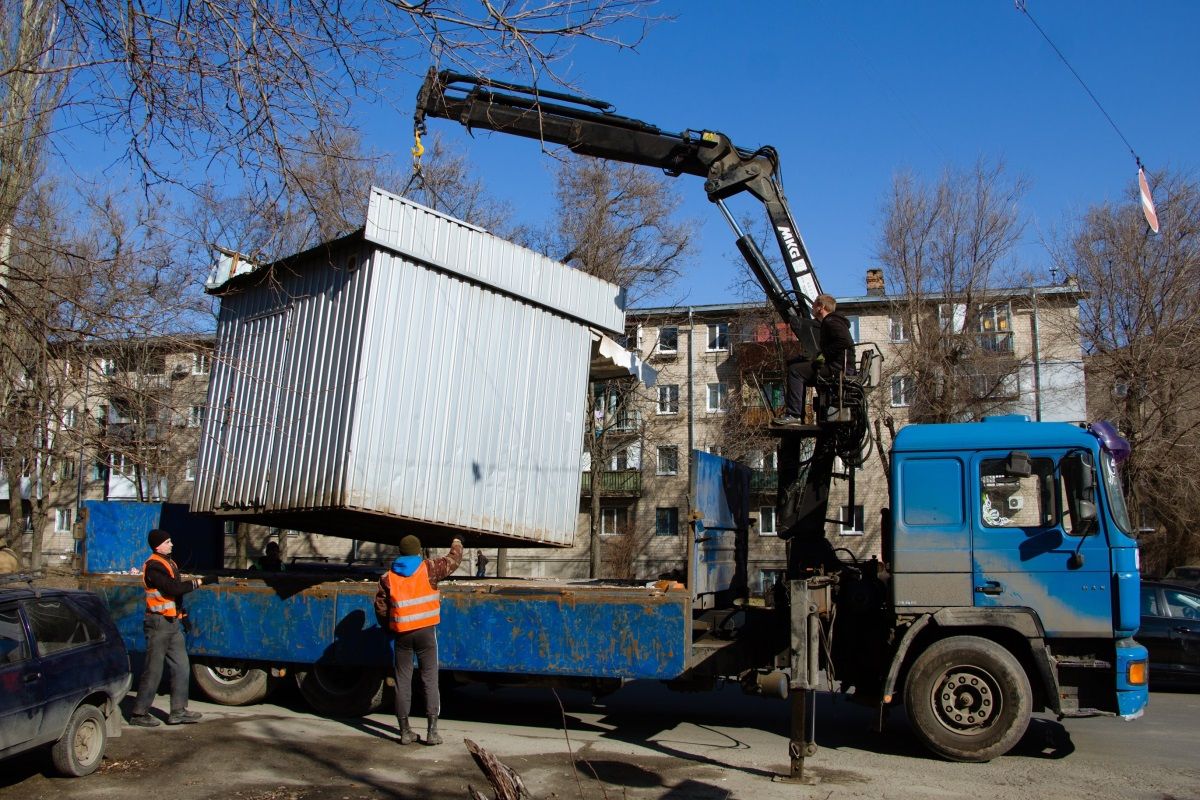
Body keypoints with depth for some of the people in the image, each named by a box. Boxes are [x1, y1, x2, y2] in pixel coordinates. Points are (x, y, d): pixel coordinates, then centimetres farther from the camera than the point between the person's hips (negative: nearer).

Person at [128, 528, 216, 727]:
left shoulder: (169, 563, 16)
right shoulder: (153, 566, -15)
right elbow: (174, 588, -25)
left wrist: (182, 615, 19)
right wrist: (199, 582, -20)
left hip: (173, 623, 9)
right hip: (159, 623, -9)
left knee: (181, 668, 10)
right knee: (153, 670, -4)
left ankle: (178, 711, 15)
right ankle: (139, 713, 6)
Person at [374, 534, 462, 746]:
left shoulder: (387, 577, 6)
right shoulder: (428, 569, -1)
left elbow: (381, 608, 8)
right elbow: (453, 560, 8)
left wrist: (388, 627, 23)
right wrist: (457, 542, 27)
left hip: (401, 633, 2)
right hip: (425, 631, -2)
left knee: (402, 681, 9)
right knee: (430, 680, 2)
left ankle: (405, 732, 11)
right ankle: (432, 731, -2)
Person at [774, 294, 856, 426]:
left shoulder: (831, 322, -10)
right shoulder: (827, 323, 25)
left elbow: (845, 342, -25)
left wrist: (824, 355, -19)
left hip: (839, 366, -11)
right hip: (834, 365, 11)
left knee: (795, 370, -17)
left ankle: (793, 415, -22)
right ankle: (799, 417, 9)